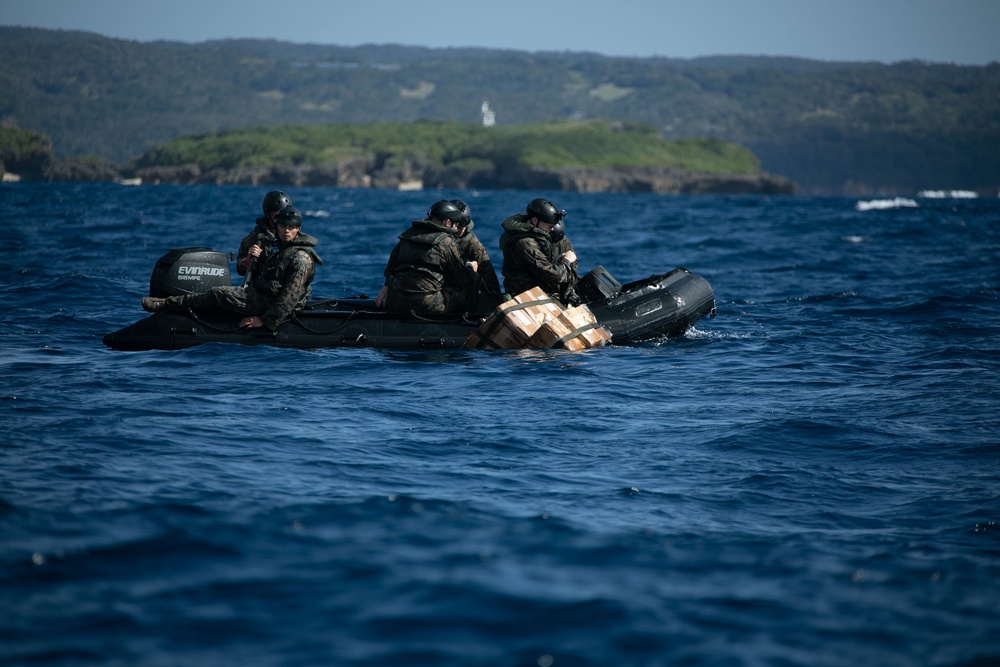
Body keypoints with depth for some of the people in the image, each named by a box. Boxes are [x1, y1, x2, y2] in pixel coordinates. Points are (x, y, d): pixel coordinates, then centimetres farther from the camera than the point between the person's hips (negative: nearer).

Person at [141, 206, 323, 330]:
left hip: (270, 302, -10)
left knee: (218, 295, -13)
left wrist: (266, 320, -25)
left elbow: (291, 296, -23)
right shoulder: (281, 248, 16)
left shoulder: (301, 259, -17)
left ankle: (167, 303, -8)